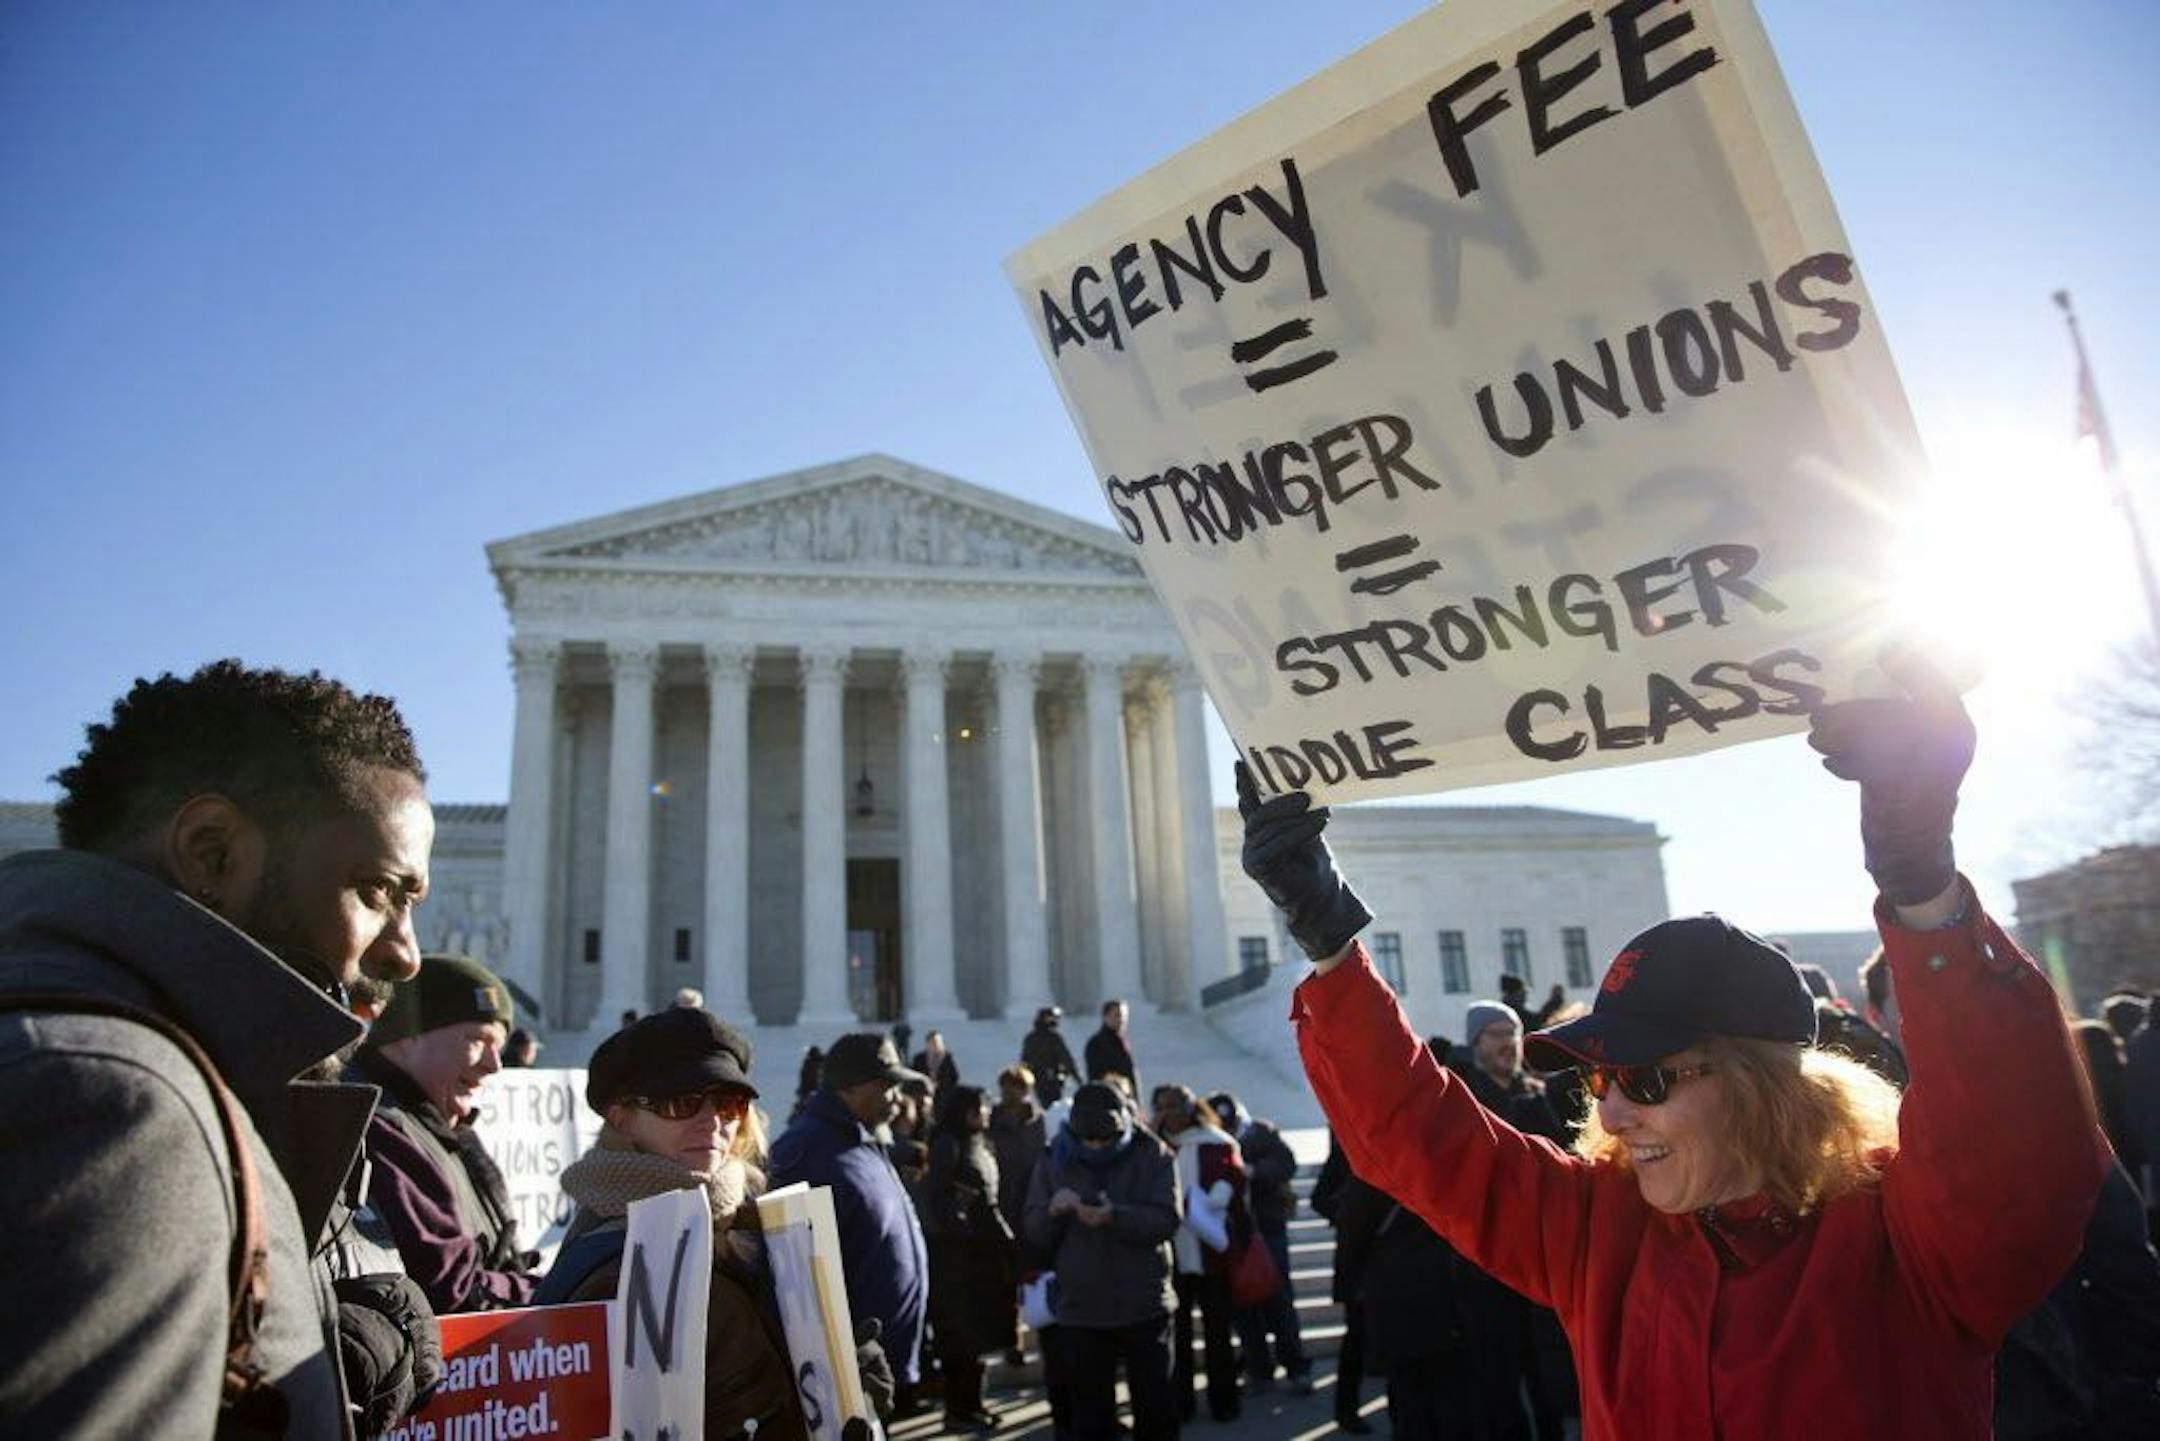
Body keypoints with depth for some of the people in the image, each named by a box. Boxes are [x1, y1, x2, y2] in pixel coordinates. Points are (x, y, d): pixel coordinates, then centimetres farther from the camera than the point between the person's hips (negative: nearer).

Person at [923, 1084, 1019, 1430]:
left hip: (984, 1248, 8)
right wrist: (960, 1232, -20)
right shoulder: (948, 1144, -11)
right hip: (957, 1250, -8)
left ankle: (971, 1402, 22)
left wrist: (1004, 1237, 11)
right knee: (962, 1331, -3)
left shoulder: (979, 1144, 14)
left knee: (979, 1328, 12)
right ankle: (958, 1410, 6)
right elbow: (937, 1200, -18)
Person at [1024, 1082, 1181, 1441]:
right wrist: (1052, 1211, -21)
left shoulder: (1153, 1156, -4)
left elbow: (1167, 1220, -15)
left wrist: (1115, 1216, -31)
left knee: (1156, 1407, 12)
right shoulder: (1054, 1160, 2)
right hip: (1079, 1312, 2)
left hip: (1145, 1307, -1)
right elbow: (1034, 1234, 1)